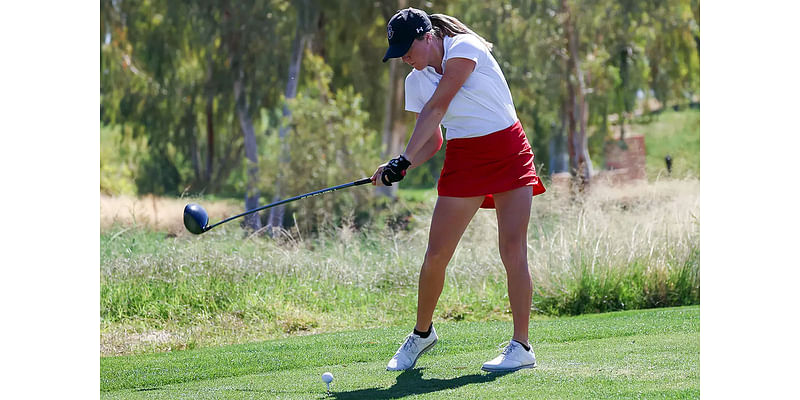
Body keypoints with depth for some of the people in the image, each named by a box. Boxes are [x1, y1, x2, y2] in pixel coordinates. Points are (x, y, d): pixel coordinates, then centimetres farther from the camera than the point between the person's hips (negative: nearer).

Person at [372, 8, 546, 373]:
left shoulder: (464, 48, -11)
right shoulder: (416, 81, 7)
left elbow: (437, 108, -18)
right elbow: (431, 140, 8)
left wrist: (406, 157, -20)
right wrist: (400, 168, -10)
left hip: (509, 154, -5)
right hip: (463, 161, 5)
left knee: (513, 251, -13)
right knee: (435, 255, -2)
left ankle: (521, 347, -9)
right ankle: (422, 333, 20)